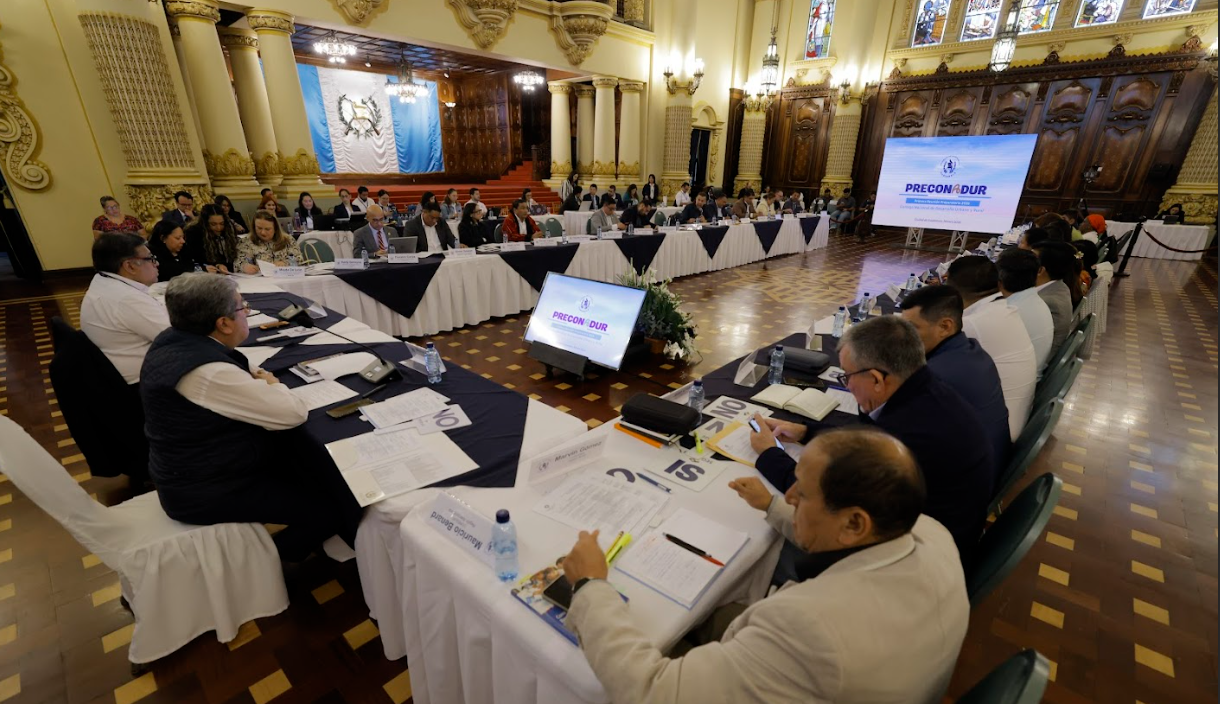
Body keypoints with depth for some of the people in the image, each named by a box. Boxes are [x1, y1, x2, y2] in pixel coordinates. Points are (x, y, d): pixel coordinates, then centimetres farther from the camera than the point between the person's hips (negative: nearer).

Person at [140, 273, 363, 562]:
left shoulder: (174, 340, -2)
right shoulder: (209, 373, -33)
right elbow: (295, 413, -27)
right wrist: (270, 385, -8)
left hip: (197, 465, 10)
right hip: (207, 491, -10)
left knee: (321, 458, 7)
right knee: (329, 509, -8)